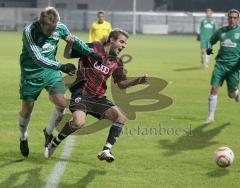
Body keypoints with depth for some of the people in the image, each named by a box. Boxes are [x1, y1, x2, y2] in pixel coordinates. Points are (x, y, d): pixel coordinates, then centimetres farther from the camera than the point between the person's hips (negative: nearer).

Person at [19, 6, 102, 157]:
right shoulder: (29, 31, -26)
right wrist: (61, 67, -38)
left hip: (51, 71, 4)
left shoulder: (60, 28, -11)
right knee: (27, 108, 4)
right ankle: (23, 138, 33)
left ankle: (49, 132, 18)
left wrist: (91, 52, 0)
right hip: (31, 73, -4)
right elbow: (38, 58, -31)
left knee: (61, 103, -9)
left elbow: (74, 40, 9)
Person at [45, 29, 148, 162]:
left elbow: (122, 84, 9)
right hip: (81, 94, -6)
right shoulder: (92, 48, -4)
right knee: (78, 122, -30)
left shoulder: (117, 62, 11)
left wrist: (138, 81, -8)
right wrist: (70, 43, -20)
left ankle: (106, 151, -4)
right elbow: (67, 55, 2)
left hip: (98, 98, 6)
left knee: (121, 118, -12)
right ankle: (55, 143, -3)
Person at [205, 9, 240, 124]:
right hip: (221, 63, 2)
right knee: (214, 88, -12)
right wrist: (208, 48, 1)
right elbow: (211, 41, 24)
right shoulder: (221, 31, 9)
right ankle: (211, 116, -5)